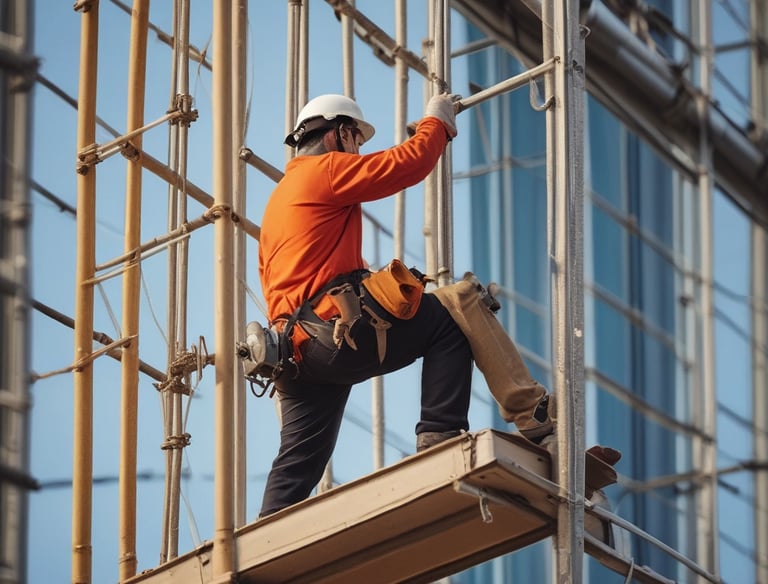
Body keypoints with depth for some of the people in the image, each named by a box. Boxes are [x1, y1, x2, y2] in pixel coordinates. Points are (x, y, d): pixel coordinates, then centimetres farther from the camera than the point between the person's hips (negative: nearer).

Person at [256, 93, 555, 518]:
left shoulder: (278, 200, 32)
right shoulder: (325, 169, 2)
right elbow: (406, 164, -4)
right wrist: (436, 122, 13)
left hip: (297, 351, 9)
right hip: (335, 328, -9)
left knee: (298, 465, 7)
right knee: (452, 312, -3)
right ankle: (441, 433, -11)